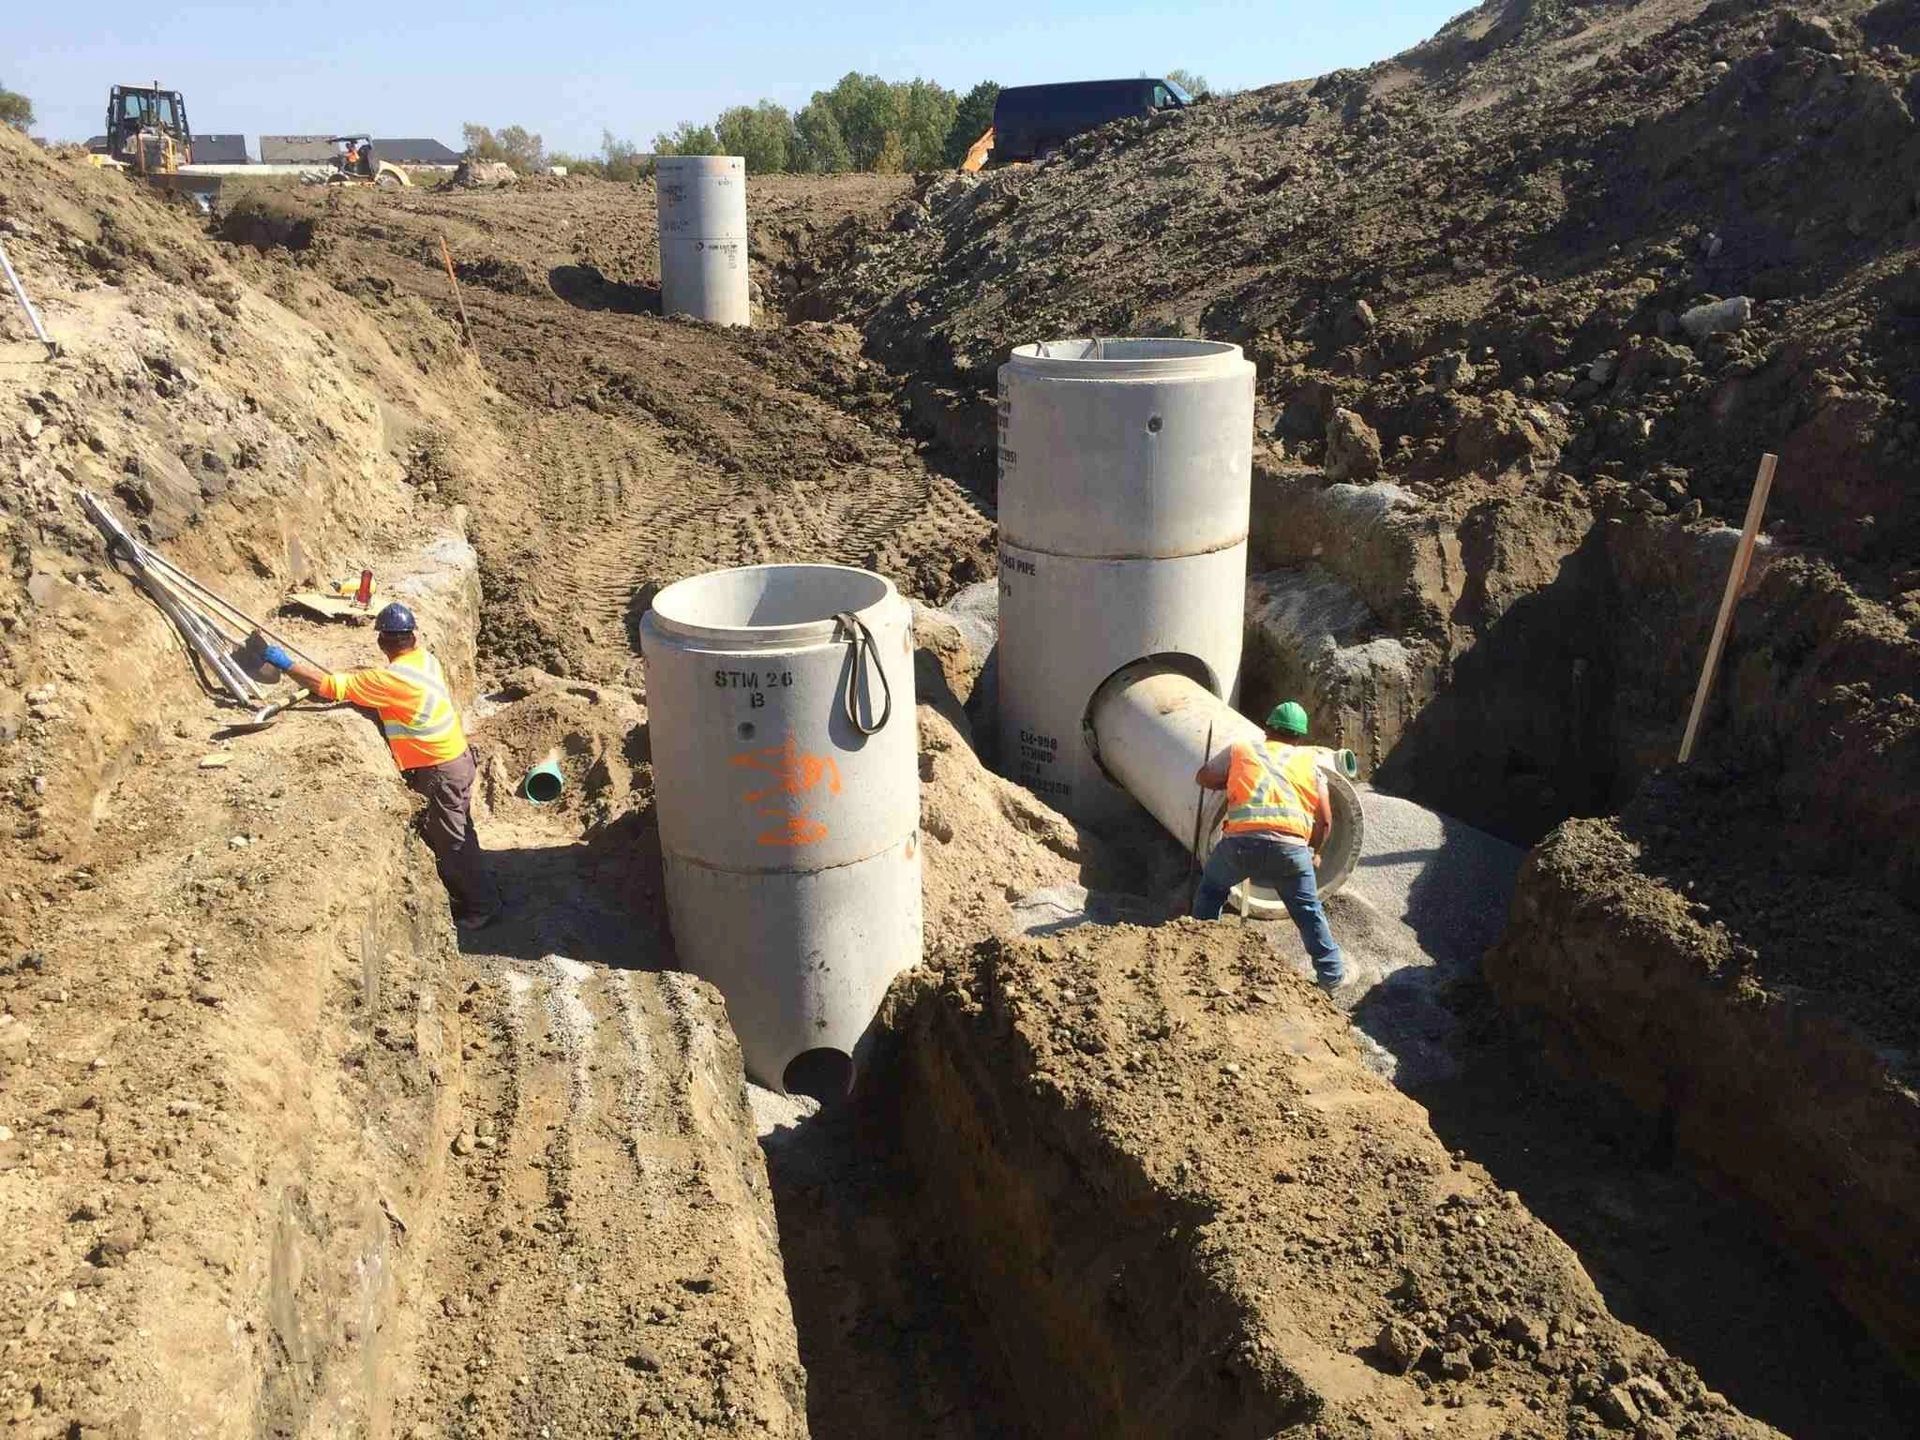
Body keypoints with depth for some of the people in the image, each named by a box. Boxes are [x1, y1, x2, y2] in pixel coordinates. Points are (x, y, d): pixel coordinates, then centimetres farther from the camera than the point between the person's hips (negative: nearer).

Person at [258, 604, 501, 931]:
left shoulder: (390, 679, -24)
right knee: (453, 836, 21)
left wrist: (287, 663, -16)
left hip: (441, 770, -8)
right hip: (455, 757, 8)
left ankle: (484, 906, 17)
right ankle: (467, 894, 33)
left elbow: (331, 686, -23)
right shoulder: (425, 659, 0)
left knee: (453, 842, 5)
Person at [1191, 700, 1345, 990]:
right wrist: (1314, 851, 32)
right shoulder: (1309, 761, 22)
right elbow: (1325, 820, 16)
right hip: (1291, 846, 0)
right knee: (1308, 910, 20)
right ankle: (1331, 972, 23)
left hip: (1241, 839, 0)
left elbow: (1203, 778, 28)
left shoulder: (1240, 750, 21)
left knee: (1211, 890, 26)